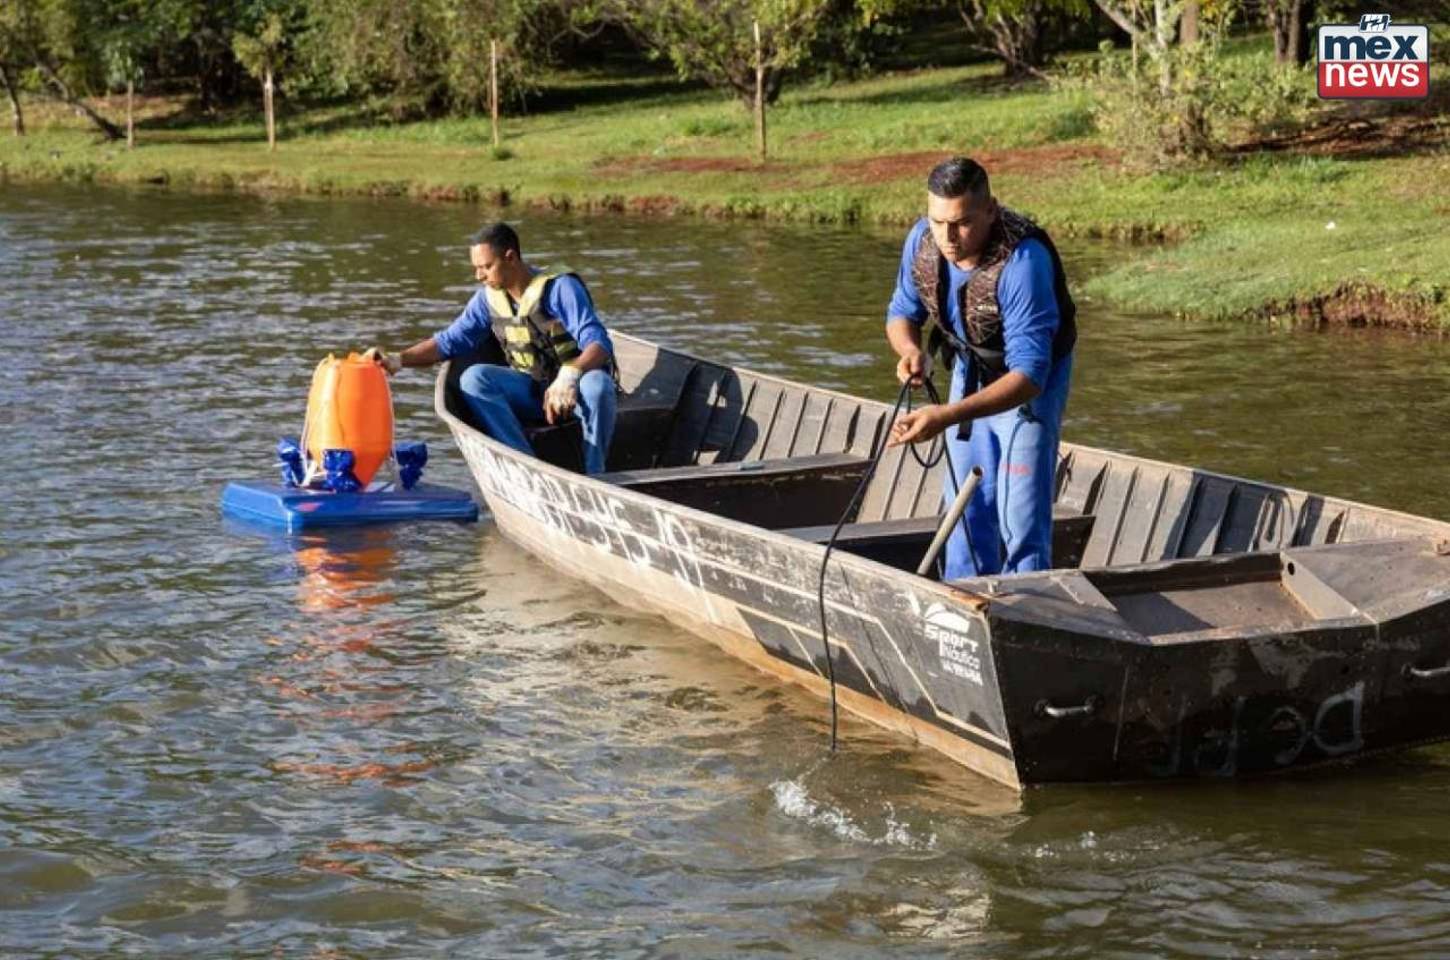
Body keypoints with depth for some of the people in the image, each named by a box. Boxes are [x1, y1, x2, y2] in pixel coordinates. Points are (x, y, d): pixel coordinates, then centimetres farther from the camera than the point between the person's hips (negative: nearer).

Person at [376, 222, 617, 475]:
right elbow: (449, 341, 4)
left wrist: (570, 374, -46)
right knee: (473, 378, -20)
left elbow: (599, 343, -26)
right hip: (531, 392, 5)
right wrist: (398, 359, -12)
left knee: (596, 383, -38)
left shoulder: (560, 288, -16)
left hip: (575, 390, -5)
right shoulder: (489, 297, 2)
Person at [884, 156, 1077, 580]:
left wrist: (945, 416, -51)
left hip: (1029, 381, -6)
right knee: (965, 502, 14)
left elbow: (1028, 374, -41)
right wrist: (911, 350, -27)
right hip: (970, 370, 6)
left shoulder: (1023, 261, -38)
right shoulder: (922, 239, -20)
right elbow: (902, 312, -2)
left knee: (1019, 511, -10)